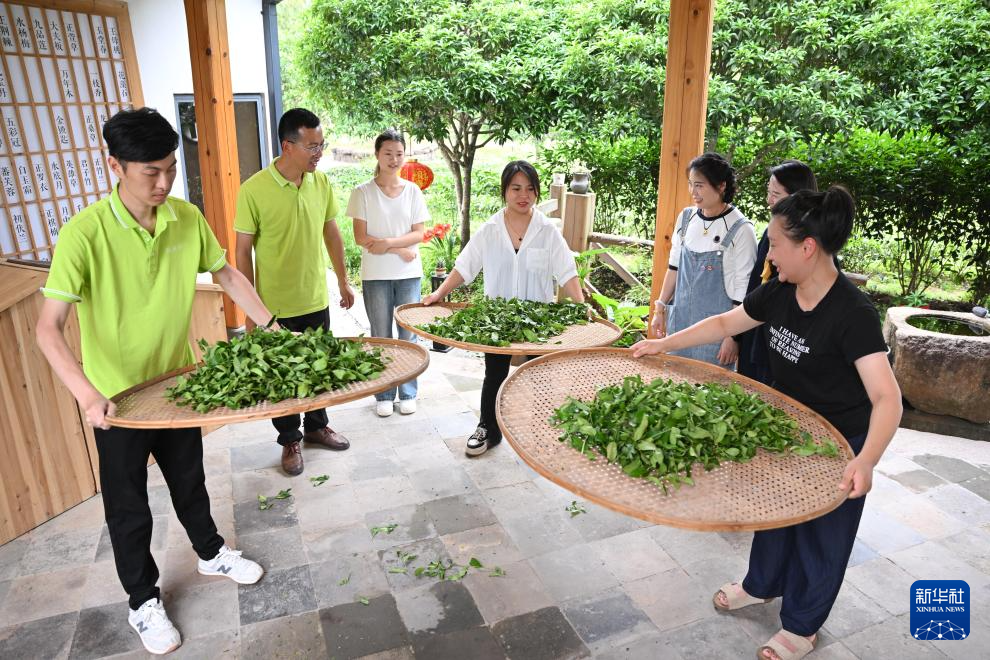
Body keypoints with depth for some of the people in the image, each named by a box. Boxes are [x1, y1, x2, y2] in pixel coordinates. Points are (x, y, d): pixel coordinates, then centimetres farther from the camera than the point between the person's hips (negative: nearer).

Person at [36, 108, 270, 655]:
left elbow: (225, 274, 5)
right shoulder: (84, 234, -24)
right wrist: (86, 394, -39)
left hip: (178, 380, 4)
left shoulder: (187, 218, -9)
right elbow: (48, 327, -26)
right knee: (129, 507, 14)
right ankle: (143, 601, 36)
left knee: (190, 479, 24)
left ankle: (210, 553, 48)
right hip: (118, 396, -4)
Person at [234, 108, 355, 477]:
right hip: (275, 307, -4)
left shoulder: (321, 183, -2)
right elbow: (243, 253, -10)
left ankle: (316, 426, 39)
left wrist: (343, 281, 13)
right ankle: (290, 440, 30)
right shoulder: (253, 191, -16)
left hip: (316, 301, 4)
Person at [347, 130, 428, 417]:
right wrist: (399, 250, -12)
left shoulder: (413, 191, 4)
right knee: (381, 336, 6)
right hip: (375, 275, -1)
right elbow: (361, 237, -6)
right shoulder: (363, 192, -2)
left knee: (408, 334, 6)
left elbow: (419, 234, 0)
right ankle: (384, 395, 19)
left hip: (409, 274, 2)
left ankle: (408, 393, 20)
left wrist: (387, 243, -15)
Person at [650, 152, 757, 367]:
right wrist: (660, 308, 12)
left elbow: (742, 289, -11)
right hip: (680, 321, 5)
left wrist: (733, 336, -10)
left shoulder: (740, 230, -13)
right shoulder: (686, 217, 3)